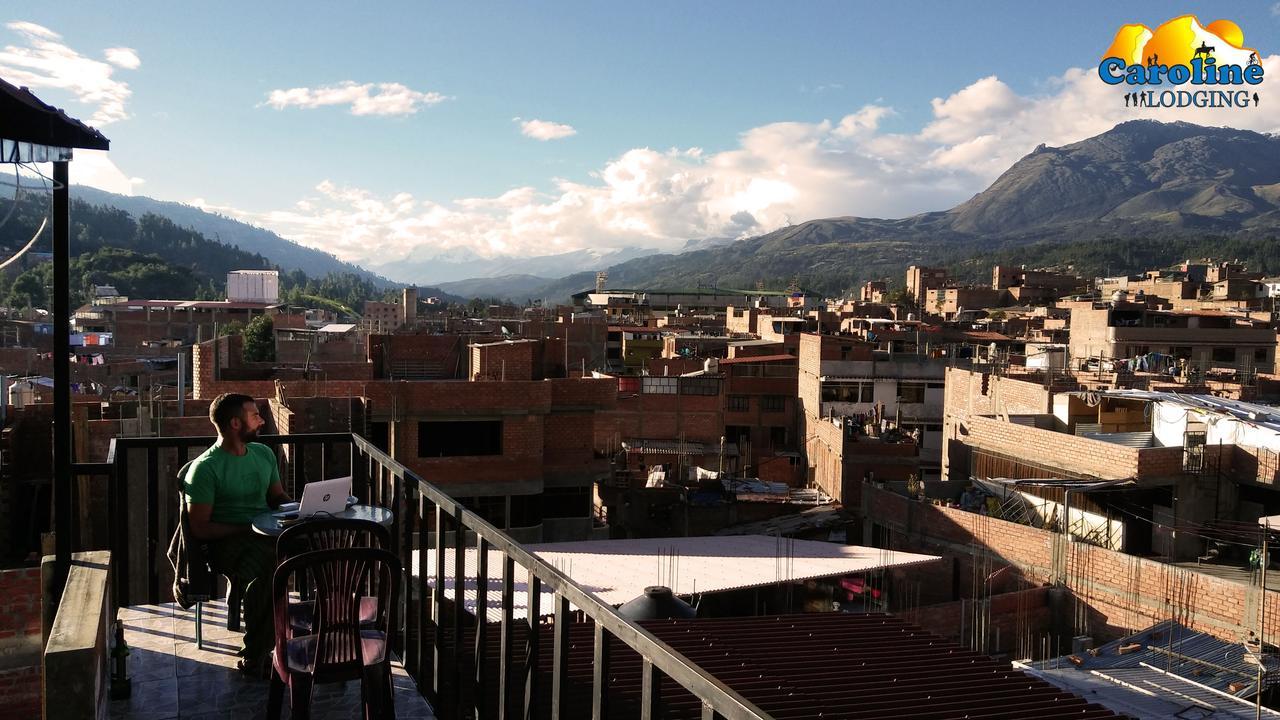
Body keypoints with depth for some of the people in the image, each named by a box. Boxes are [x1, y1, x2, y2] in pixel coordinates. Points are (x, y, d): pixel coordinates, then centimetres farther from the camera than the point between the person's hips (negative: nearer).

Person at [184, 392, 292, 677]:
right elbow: (200, 528, -8)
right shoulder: (205, 467, -6)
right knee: (269, 567, -39)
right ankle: (254, 658, -24)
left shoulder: (264, 453, 15)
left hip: (267, 534, 6)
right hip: (228, 541, -6)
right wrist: (248, 529, -16)